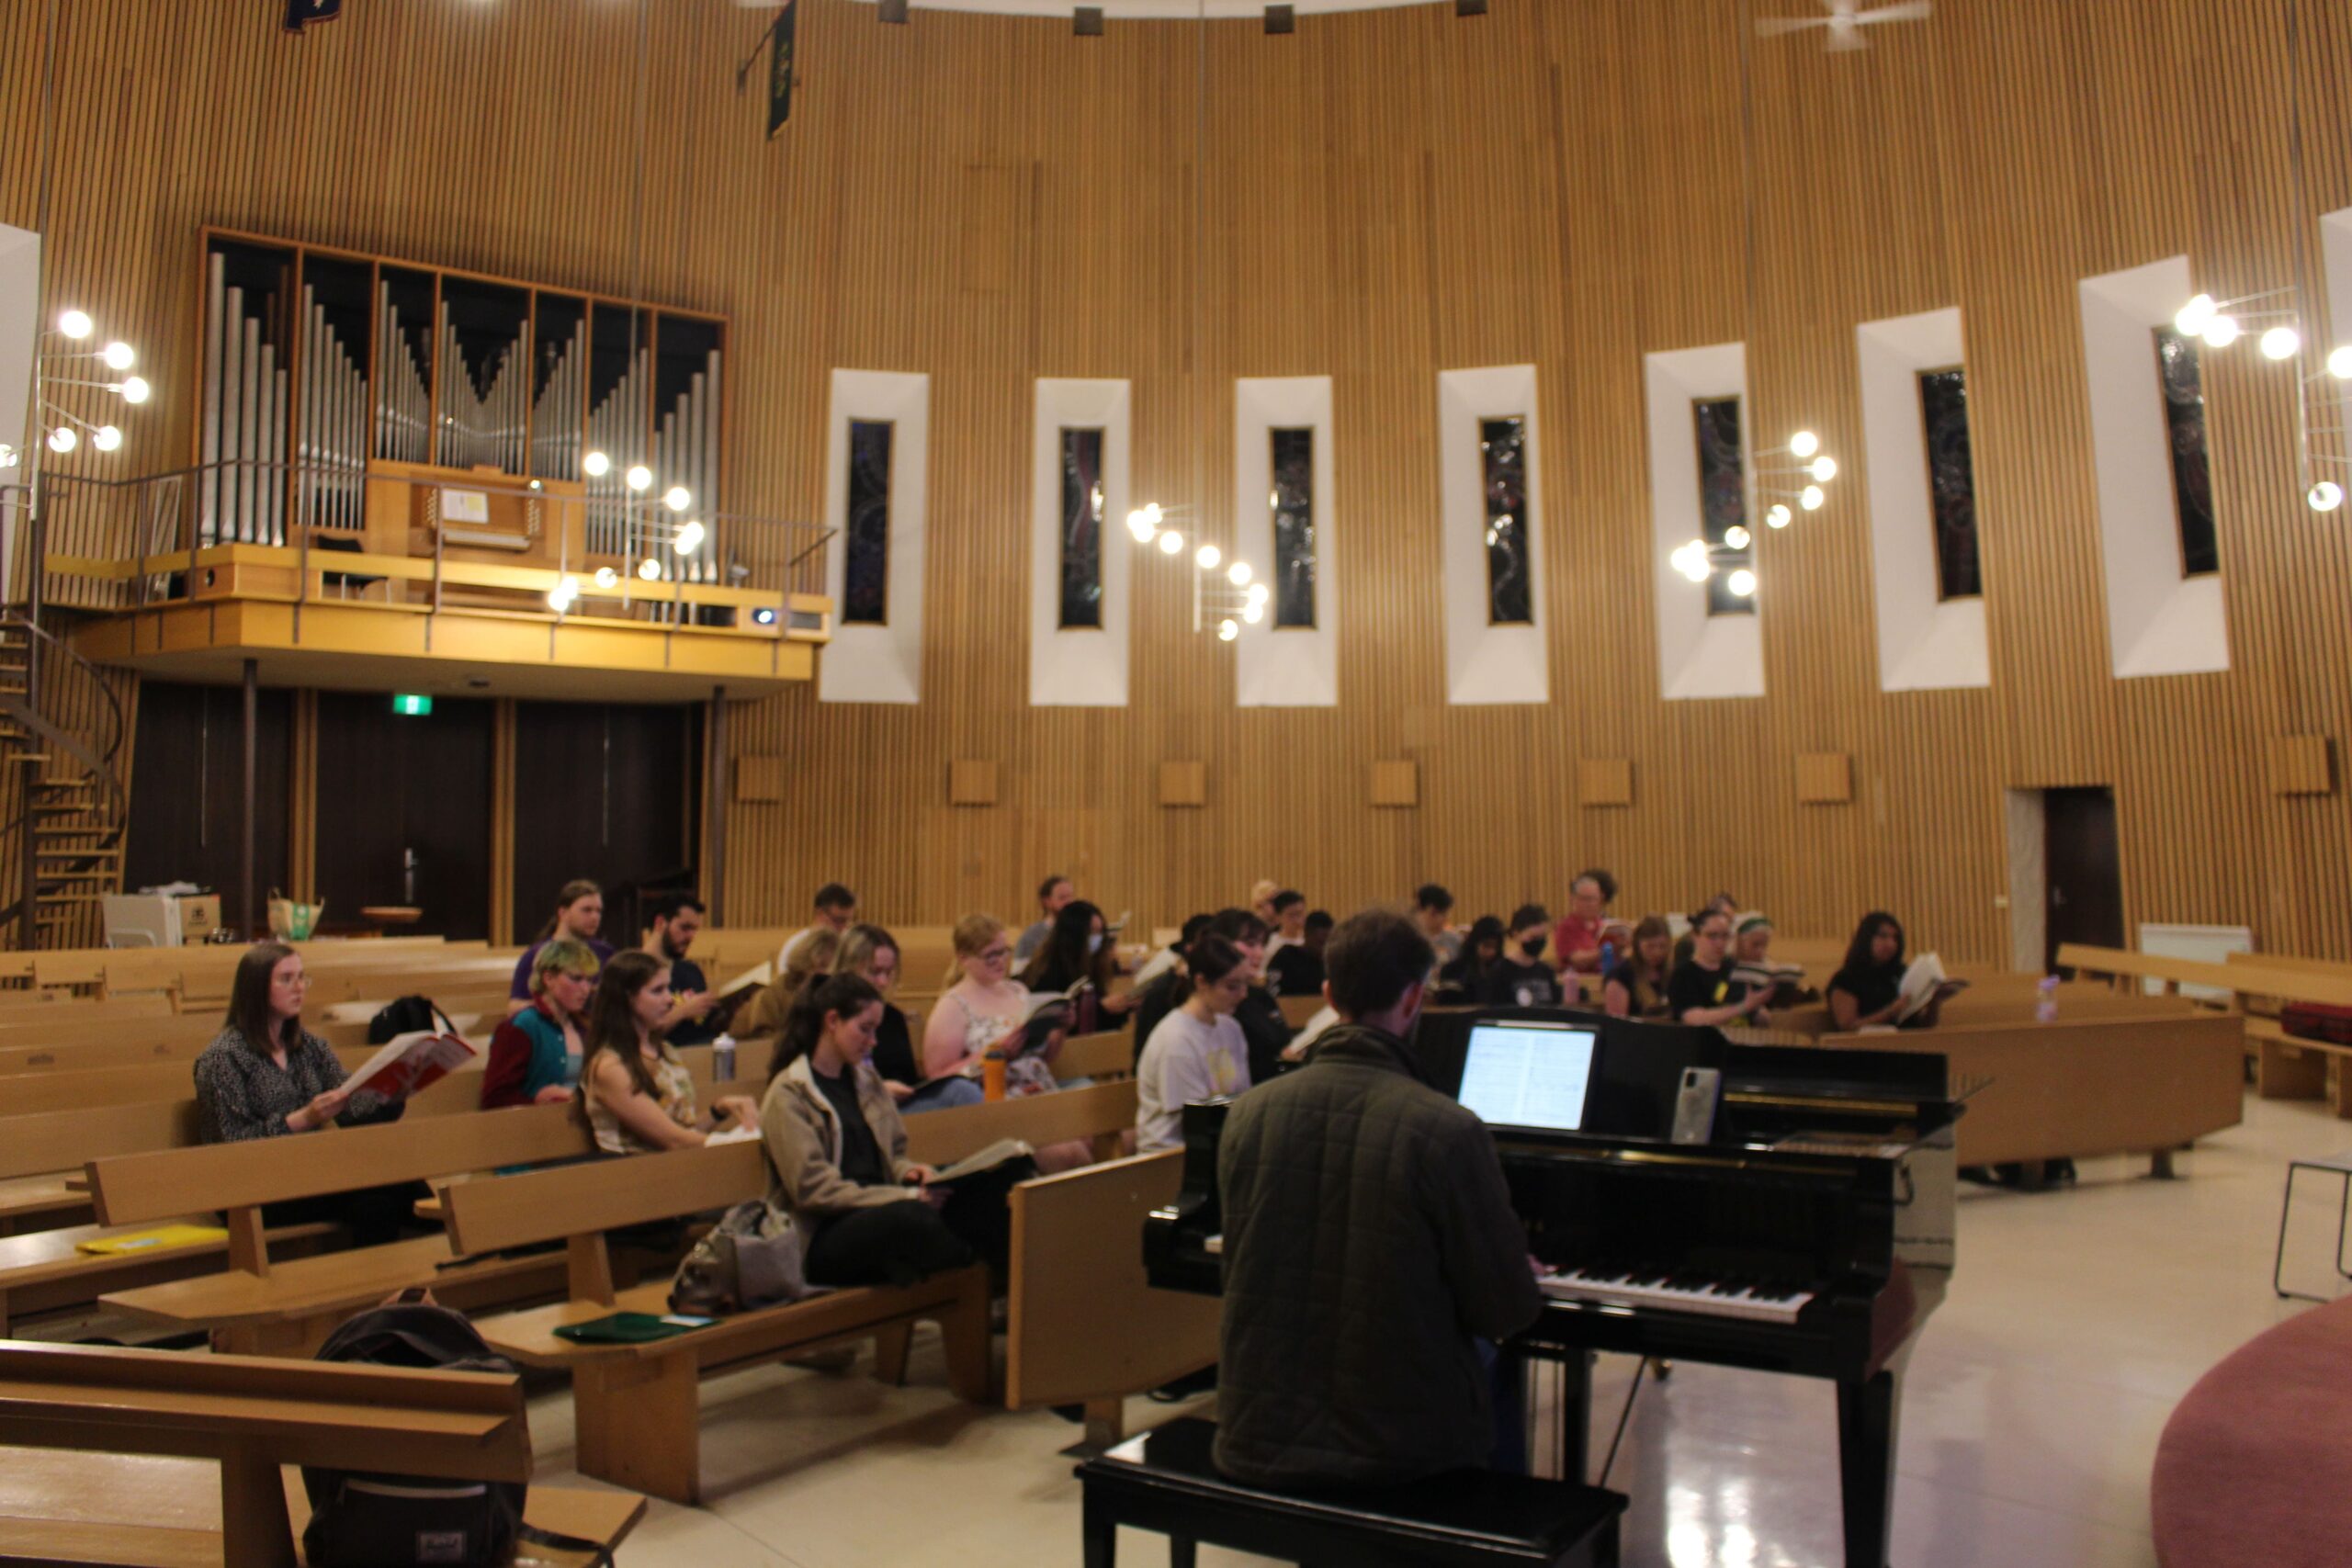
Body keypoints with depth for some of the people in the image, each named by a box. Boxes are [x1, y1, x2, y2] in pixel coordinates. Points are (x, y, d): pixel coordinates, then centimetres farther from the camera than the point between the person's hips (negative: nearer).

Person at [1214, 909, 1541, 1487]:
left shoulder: (1249, 1113, -9)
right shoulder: (1448, 1130, -20)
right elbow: (1506, 1311, -12)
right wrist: (1519, 1281, 12)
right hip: (1395, 1445, -3)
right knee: (1501, 1375, 31)